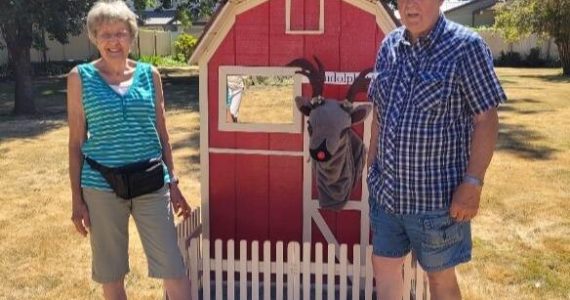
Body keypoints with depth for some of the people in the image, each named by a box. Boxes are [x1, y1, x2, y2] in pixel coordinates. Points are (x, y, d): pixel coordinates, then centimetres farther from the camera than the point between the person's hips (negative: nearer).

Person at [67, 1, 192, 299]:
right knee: (111, 273, 11)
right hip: (102, 187, -1)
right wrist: (76, 199, -1)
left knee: (174, 268, 0)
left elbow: (162, 134, 9)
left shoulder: (149, 74, 4)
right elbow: (76, 142, 1)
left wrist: (173, 183, 7)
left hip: (151, 184, 1)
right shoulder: (80, 77, -1)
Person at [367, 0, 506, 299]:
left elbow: (486, 120, -13)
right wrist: (371, 168, 13)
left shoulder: (466, 47, -12)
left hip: (437, 195, -5)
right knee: (384, 265, 18)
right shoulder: (389, 46, 5)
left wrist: (472, 183, -18)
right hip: (385, 190, 6)